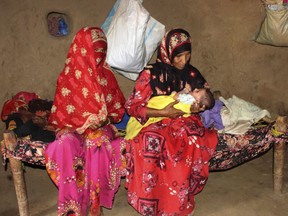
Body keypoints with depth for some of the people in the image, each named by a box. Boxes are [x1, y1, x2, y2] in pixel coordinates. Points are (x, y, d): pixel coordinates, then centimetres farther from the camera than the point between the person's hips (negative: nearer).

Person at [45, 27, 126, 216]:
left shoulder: (106, 75, 9)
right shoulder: (69, 76, 2)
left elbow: (117, 107, 11)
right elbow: (60, 113, 1)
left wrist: (106, 119, -9)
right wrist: (85, 121, -14)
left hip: (101, 126, 1)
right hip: (73, 127, -1)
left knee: (98, 144, -34)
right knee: (66, 145, -34)